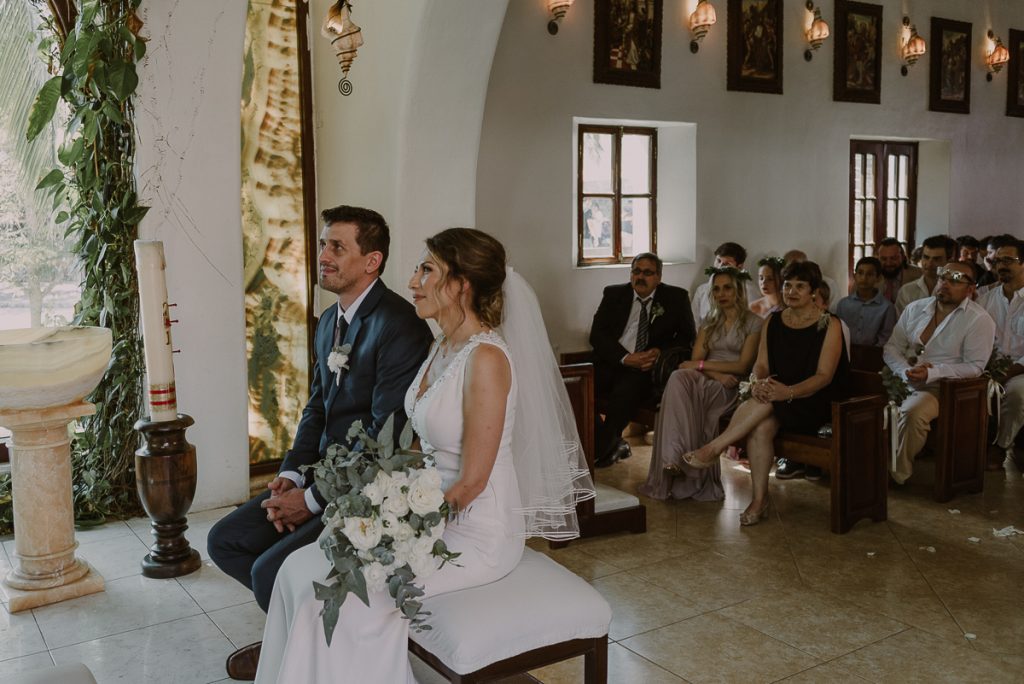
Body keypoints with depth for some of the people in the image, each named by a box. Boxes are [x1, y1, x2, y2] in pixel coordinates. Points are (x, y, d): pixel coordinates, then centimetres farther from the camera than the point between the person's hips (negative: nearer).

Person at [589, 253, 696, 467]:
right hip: (613, 362, 3)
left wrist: (660, 352, -12)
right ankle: (613, 445, -6)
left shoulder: (676, 297, 8)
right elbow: (596, 334, 3)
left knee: (626, 389, -34)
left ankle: (600, 451, -16)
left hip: (648, 367, -2)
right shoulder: (614, 294, 11)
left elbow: (687, 336, 8)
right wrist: (625, 358, -13)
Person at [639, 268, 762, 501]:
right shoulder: (710, 322, 22)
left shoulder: (753, 323, 6)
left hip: (732, 386, -3)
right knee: (679, 378, -33)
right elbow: (696, 360, 10)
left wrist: (703, 365, -9)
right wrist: (717, 374, -11)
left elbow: (743, 366, -4)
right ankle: (675, 458, -43)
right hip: (705, 378, 4)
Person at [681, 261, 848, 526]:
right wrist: (759, 383, -20)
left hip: (812, 402, -4)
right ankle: (759, 499, -25)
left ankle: (713, 449, -27)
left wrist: (788, 391, -30)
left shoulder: (829, 325, -3)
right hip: (774, 399, 4)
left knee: (765, 402, -34)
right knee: (761, 425, -30)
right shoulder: (773, 322, 12)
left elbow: (824, 375, -12)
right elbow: (761, 365, 6)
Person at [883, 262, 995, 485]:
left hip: (940, 388, -5)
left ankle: (898, 475, -16)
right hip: (902, 381, 5)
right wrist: (905, 371, -11)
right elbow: (891, 348, 10)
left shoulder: (979, 320, -4)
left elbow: (974, 367, -9)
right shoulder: (915, 308, 11)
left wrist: (931, 373, -21)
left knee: (913, 412, -35)